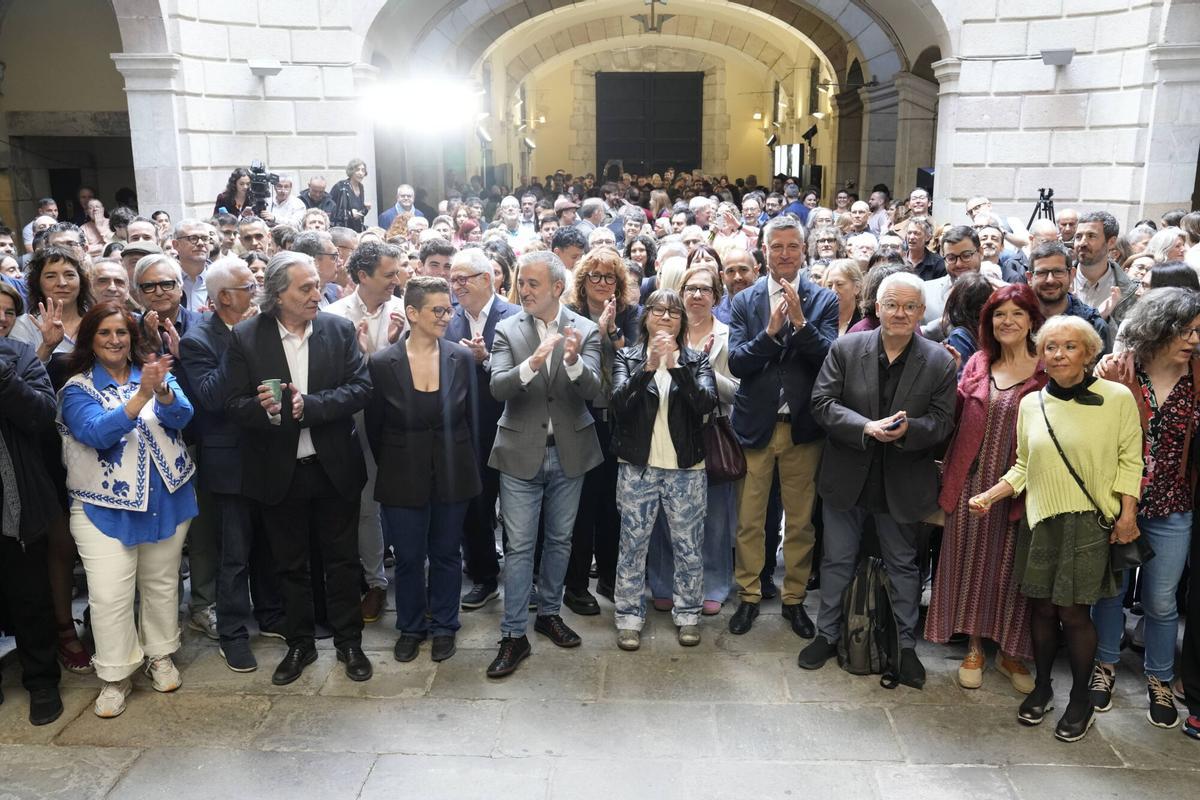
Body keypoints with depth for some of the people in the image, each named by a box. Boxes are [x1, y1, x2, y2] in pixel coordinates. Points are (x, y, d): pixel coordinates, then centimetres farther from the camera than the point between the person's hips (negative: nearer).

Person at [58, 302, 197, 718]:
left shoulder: (155, 374, 2)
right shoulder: (77, 388, -4)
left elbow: (182, 416, -13)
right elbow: (97, 433, -20)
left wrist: (161, 391, -35)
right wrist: (141, 395, -33)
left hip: (166, 498, 2)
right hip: (105, 506, -2)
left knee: (162, 584, 14)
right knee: (109, 595, -4)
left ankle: (160, 655, 32)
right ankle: (115, 675, 13)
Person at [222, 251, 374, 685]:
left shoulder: (340, 329, -4)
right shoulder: (246, 337, -6)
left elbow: (361, 388, -11)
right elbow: (235, 404, -7)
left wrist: (308, 405, -22)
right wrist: (265, 409, -28)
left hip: (334, 467, 0)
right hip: (278, 471, 0)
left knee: (342, 560, 11)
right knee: (290, 564, 15)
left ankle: (349, 641, 29)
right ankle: (299, 644, 33)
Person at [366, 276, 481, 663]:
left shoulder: (462, 358, -5)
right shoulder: (382, 363, -9)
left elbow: (470, 418, 4)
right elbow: (374, 427, 2)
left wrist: (464, 468, 7)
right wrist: (390, 467, 8)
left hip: (452, 477, 1)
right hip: (403, 479, -1)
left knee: (446, 554, 14)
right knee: (408, 558, 12)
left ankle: (443, 626, 33)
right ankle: (410, 627, 33)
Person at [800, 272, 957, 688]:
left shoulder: (939, 361, -4)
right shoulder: (845, 349, -5)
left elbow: (943, 421, -5)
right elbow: (822, 403, -10)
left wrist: (908, 430, -26)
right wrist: (867, 427, -24)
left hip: (903, 482, 0)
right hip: (846, 478, 1)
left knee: (903, 565, 15)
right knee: (837, 560, 14)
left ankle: (907, 646, 30)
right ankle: (827, 634, 32)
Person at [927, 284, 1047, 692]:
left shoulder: (1048, 371, -3)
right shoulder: (977, 364, 6)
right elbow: (955, 418, 5)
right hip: (972, 483, 3)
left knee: (1011, 567, 9)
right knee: (971, 562, 11)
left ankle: (1009, 652, 27)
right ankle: (974, 647, 27)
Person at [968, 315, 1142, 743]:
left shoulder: (1117, 397, -4)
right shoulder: (1031, 404, 5)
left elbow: (1129, 460, -1)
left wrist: (1127, 514, -6)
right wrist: (989, 495, 0)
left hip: (1090, 522, -3)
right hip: (1040, 520, 3)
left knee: (1074, 612, 0)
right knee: (1042, 607, 10)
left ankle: (1080, 700, 21)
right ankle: (1042, 686, 29)